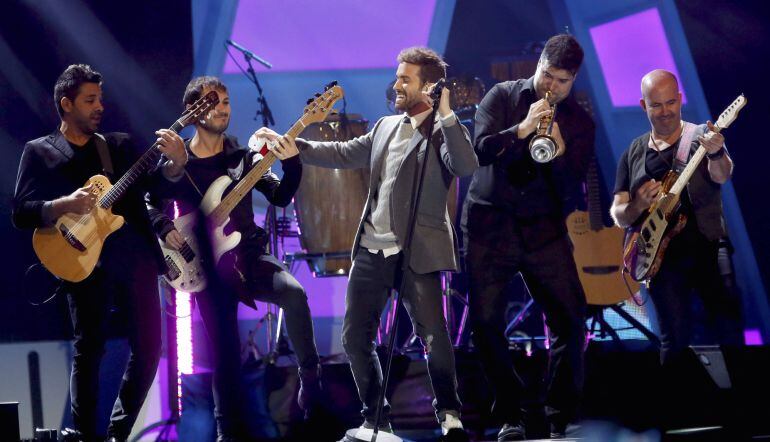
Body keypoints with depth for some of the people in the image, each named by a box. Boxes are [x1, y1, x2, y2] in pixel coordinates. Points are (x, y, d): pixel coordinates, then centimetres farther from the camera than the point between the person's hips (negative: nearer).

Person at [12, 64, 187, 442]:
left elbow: (151, 181, 4)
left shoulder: (119, 145, 16)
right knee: (89, 350, -2)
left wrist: (175, 163, -17)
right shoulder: (39, 152, 6)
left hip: (136, 255, 4)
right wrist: (64, 205, -19)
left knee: (148, 348, 2)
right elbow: (21, 213, -2)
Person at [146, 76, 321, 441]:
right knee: (224, 352, -3)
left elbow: (280, 197, -2)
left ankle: (310, 374, -16)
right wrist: (165, 228, -11)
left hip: (247, 257, 1)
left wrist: (291, 164, -18)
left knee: (293, 292, -30)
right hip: (208, 268, 0)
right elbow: (153, 205, 8)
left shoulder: (242, 157, 5)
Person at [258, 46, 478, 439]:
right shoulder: (386, 127, 16)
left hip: (416, 254, -7)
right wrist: (295, 148, 11)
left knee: (433, 335, -13)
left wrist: (445, 114, -26)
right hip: (371, 251, 7)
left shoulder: (442, 132, -5)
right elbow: (345, 154, 20)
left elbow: (466, 167, -24)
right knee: (355, 337, 8)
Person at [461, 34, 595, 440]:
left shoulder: (578, 123, 6)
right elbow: (481, 148, -11)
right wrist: (522, 129, -25)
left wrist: (559, 151, -20)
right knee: (486, 323, -4)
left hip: (543, 230, 1)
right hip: (489, 224, -1)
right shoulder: (503, 96, 3)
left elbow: (571, 187, -2)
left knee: (569, 321, -9)